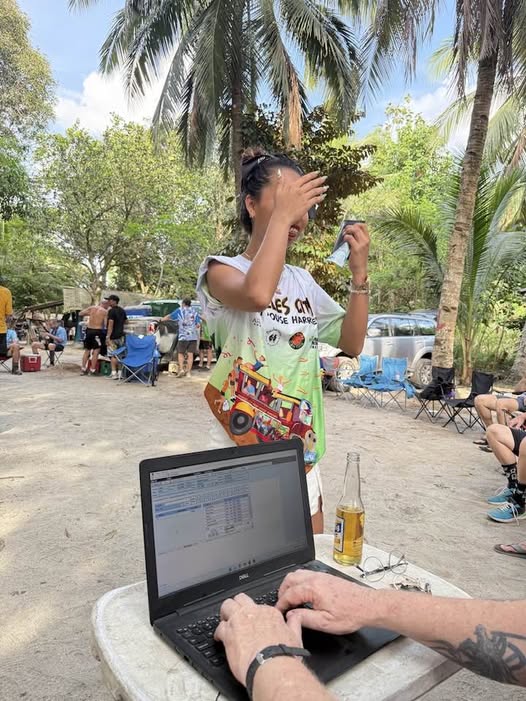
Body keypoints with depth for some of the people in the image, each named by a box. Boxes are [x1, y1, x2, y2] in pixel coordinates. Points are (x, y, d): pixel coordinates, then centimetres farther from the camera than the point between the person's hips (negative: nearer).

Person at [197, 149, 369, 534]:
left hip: (301, 448, 6)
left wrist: (359, 272, -3)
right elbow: (257, 295, -33)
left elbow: (352, 343, 6)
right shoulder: (222, 269, -8)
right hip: (242, 448, -5)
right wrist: (281, 213, -23)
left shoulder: (303, 280, 10)